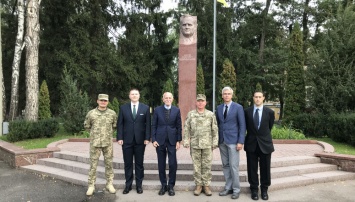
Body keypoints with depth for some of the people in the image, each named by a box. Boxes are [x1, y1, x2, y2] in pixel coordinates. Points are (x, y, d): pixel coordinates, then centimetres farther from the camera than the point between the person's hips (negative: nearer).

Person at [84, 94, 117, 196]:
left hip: (108, 143, 1)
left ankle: (109, 184, 20)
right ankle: (91, 185, 15)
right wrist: (94, 132, 11)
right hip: (95, 142, -1)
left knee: (109, 163, 8)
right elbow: (86, 126, 13)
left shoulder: (112, 113, 1)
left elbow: (115, 126, 15)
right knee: (93, 164, 4)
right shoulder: (91, 113, -1)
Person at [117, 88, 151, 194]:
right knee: (128, 164, 8)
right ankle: (128, 185, 20)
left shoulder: (145, 108, 3)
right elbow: (120, 124, 3)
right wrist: (119, 138, -5)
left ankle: (139, 185, 20)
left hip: (140, 140, 0)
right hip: (127, 140, 1)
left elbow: (148, 124, 1)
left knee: (139, 163, 8)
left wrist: (147, 138, -6)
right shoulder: (123, 108, 5)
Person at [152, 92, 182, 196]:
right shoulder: (157, 110, 2)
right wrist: (153, 139, -3)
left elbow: (179, 126, 3)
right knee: (161, 164, 8)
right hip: (160, 140, 1)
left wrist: (178, 140, -2)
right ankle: (163, 185, 22)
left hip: (172, 140, 0)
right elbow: (154, 126, 3)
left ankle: (171, 186, 15)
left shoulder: (176, 110, 2)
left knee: (173, 164, -1)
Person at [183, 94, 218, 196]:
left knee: (207, 166, 5)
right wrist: (186, 141, -2)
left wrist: (215, 142, -2)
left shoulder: (211, 114, 1)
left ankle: (206, 185, 17)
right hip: (194, 144, 1)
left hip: (207, 144, 0)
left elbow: (215, 129, 2)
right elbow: (186, 129, 3)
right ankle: (198, 185, 20)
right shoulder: (190, 114, 2)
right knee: (196, 165, 8)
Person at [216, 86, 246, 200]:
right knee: (225, 165, 10)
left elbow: (242, 125, -6)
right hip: (222, 141, 5)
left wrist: (241, 141, -12)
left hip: (233, 140, -4)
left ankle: (236, 189, 11)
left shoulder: (238, 107, -4)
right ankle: (228, 188, 20)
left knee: (233, 166, -2)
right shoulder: (219, 108, 10)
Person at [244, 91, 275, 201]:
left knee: (265, 168, 9)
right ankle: (254, 189, 22)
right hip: (251, 144, 1)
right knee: (252, 169, 8)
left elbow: (269, 127, 9)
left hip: (265, 144, 0)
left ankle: (264, 190, 25)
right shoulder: (247, 111, -2)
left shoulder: (270, 112, -4)